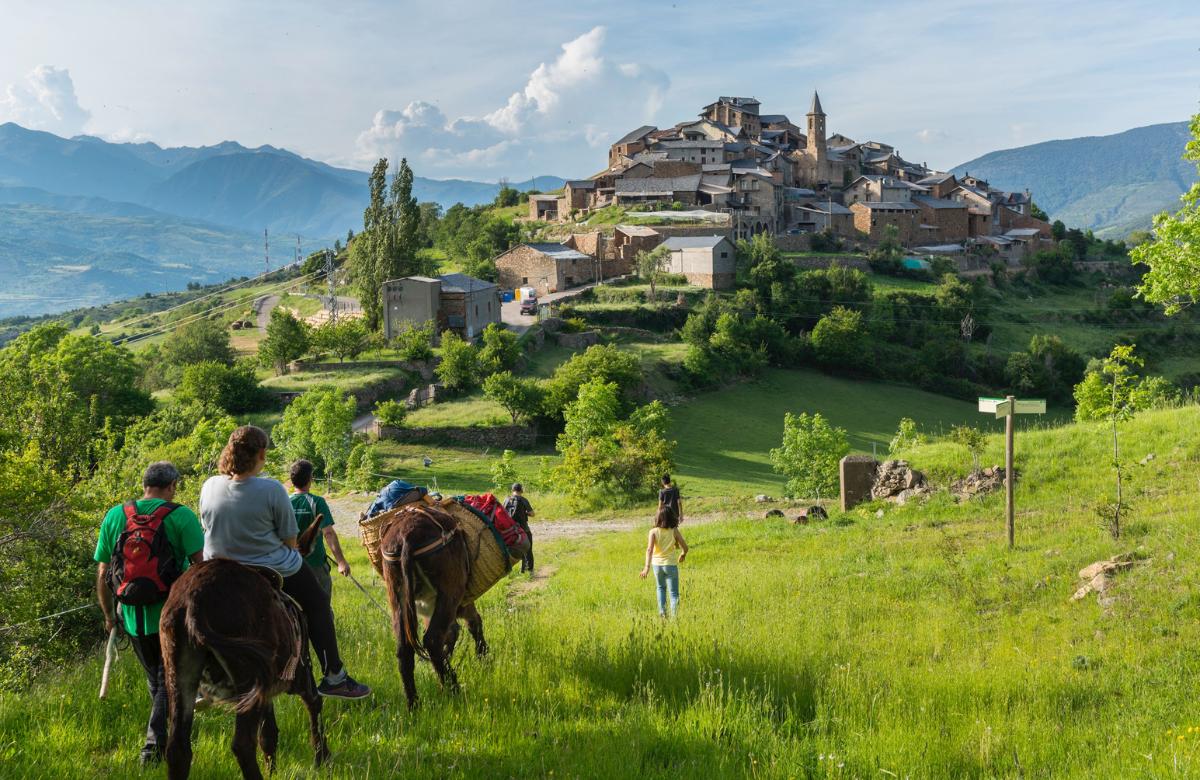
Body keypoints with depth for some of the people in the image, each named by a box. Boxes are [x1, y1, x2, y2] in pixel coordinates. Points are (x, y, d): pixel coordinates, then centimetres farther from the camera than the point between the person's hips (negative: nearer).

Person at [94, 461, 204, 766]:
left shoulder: (114, 516, 2)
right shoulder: (181, 516, -10)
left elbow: (102, 574, 5)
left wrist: (108, 614, 15)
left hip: (132, 616, 4)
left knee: (155, 679, 23)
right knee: (169, 681, 9)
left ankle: (166, 735, 38)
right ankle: (154, 746, -3)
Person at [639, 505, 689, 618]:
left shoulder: (653, 532, -9)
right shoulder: (674, 531, -8)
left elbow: (649, 549, -20)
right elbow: (685, 547, -5)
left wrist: (647, 567, -26)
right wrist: (683, 554, 18)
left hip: (657, 564, 2)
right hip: (671, 564, -2)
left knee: (661, 588, 27)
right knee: (673, 593, 6)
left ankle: (662, 611, 18)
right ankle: (674, 615, -6)